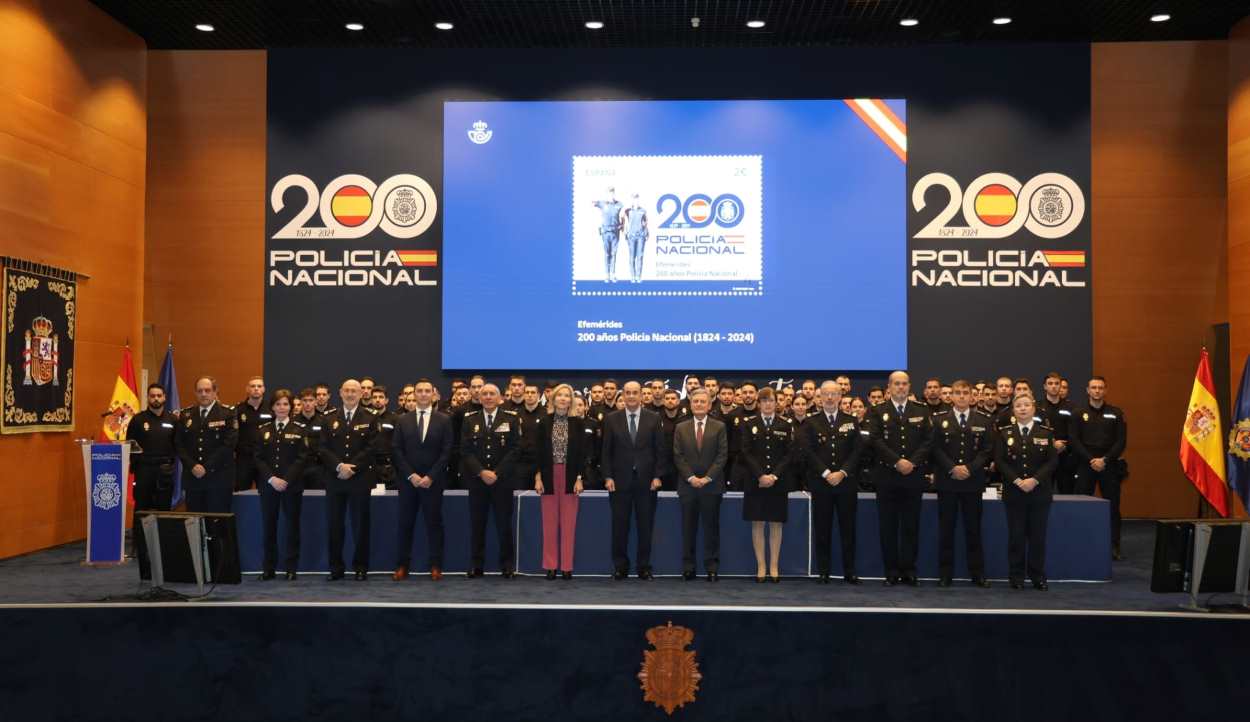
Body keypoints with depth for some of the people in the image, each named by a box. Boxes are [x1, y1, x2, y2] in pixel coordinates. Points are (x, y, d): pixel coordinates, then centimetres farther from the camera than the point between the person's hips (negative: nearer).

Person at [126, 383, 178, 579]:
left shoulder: (173, 420, 7)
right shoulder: (138, 419, 5)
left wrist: (171, 462, -4)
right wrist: (136, 464, -5)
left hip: (165, 474, 1)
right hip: (144, 473, -1)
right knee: (141, 517, -2)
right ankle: (143, 561, 1)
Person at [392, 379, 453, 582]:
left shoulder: (444, 420, 3)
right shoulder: (402, 420, 7)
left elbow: (446, 451, -3)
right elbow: (396, 451, 2)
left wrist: (430, 476, -11)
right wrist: (410, 475, -9)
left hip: (433, 480, -1)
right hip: (407, 480, 1)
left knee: (434, 523, 3)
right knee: (405, 523, 3)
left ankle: (436, 566, 9)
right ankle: (402, 566, 9)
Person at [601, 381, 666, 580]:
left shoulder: (653, 419, 4)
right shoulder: (611, 419, 4)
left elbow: (659, 450, 4)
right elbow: (606, 451, 4)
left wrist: (657, 476, -4)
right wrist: (608, 477, -4)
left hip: (646, 481, 0)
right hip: (620, 481, 0)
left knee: (645, 526, 4)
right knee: (619, 526, 3)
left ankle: (644, 567, 14)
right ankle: (620, 567, 13)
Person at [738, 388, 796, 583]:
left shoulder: (787, 425, 5)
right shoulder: (748, 424, 6)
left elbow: (790, 454, -1)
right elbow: (745, 453, -1)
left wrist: (774, 475, -12)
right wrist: (760, 475, -13)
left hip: (779, 481, 0)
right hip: (755, 481, 0)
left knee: (776, 524, 3)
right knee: (757, 524, 1)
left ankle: (774, 567, 9)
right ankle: (760, 566, 7)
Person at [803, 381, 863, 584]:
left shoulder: (851, 421, 10)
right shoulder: (810, 423, 5)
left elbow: (857, 451, 2)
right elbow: (808, 452, -3)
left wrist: (842, 473, -10)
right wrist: (826, 473, -12)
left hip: (846, 482, 1)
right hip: (820, 483, -1)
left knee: (848, 528, 3)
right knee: (822, 529, 2)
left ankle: (849, 572, 9)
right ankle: (823, 572, 7)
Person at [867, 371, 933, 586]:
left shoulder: (921, 411, 10)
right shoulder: (878, 411, 5)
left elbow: (928, 440, 3)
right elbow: (876, 441, -5)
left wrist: (913, 462, -11)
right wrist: (897, 462, -14)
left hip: (914, 476, 1)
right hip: (887, 476, -1)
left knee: (911, 525, 4)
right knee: (888, 526, 2)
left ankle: (909, 570, 10)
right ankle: (891, 572, 8)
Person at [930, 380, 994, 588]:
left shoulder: (984, 420, 6)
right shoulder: (939, 419, 5)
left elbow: (988, 450, 1)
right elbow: (935, 448, -1)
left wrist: (969, 468, -11)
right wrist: (952, 468, -13)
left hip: (973, 481, 0)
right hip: (946, 481, 0)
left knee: (973, 529, 5)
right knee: (946, 529, 3)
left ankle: (977, 574, 12)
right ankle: (945, 574, 9)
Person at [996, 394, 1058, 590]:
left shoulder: (1045, 432, 4)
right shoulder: (1005, 433, 4)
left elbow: (1052, 460, -2)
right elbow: (999, 460, -2)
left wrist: (1035, 480, -15)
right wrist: (1017, 481, -14)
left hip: (1039, 491, 0)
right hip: (1013, 491, 0)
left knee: (1038, 535, 3)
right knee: (1016, 535, 2)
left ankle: (1038, 576, 13)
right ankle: (1016, 576, 11)